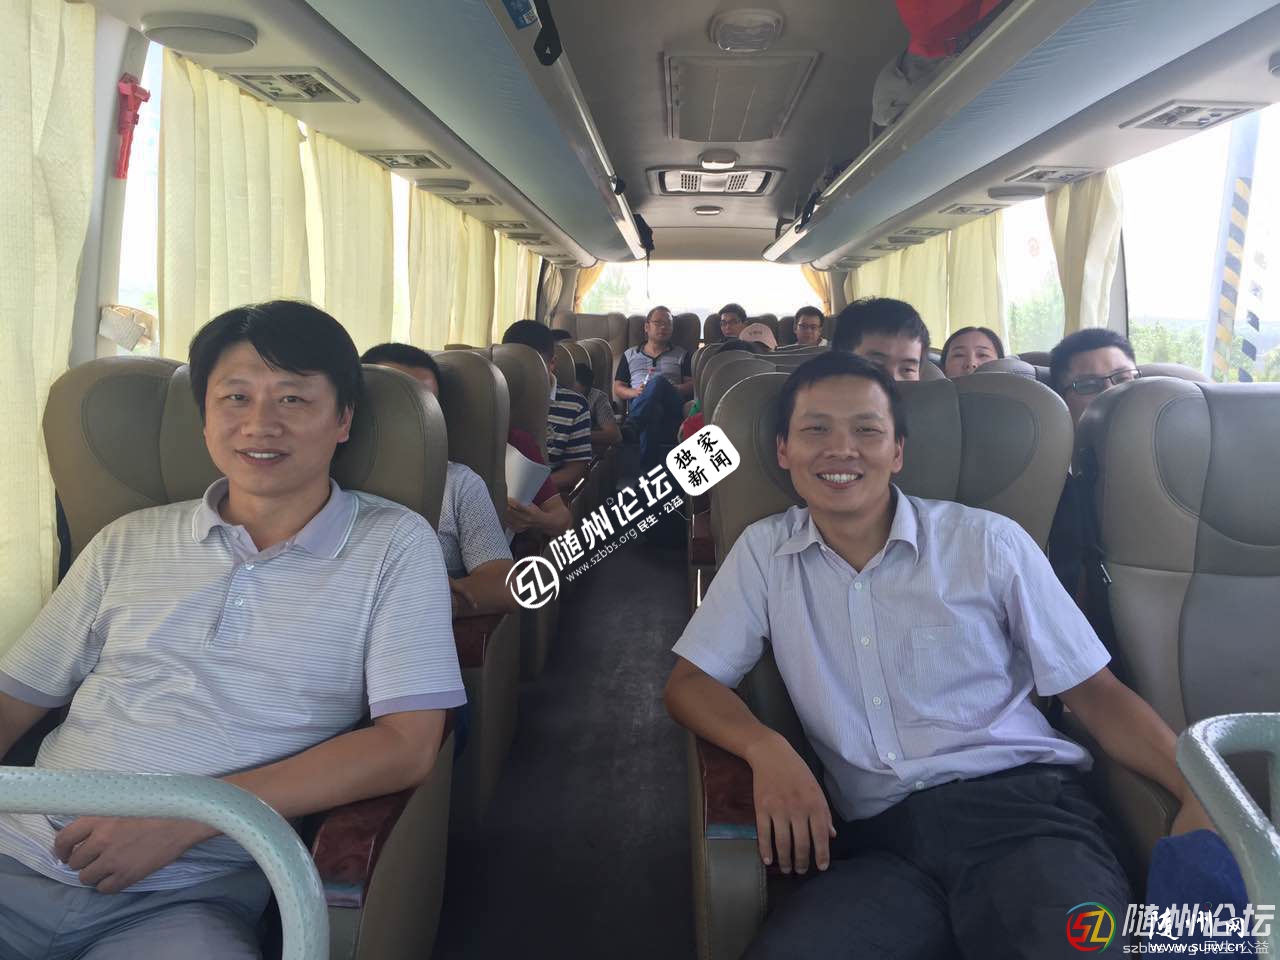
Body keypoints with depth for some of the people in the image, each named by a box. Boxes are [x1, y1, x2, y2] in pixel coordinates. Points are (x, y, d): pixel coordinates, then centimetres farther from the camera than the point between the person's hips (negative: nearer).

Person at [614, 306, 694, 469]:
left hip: (671, 406, 0)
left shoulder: (682, 355, 26)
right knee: (652, 411, -40)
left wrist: (671, 390, -10)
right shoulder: (630, 355, 28)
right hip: (639, 405, 1)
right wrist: (635, 392, -4)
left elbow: (692, 385, 12)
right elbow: (618, 388, 20)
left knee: (658, 382, -37)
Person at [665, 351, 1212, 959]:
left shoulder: (988, 543, 3)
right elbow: (690, 683, 8)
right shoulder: (763, 552, 8)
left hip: (1022, 805, -1)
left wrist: (1201, 794, -10)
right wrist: (766, 749, -13)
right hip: (877, 840, 2)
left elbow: (1094, 692, 7)